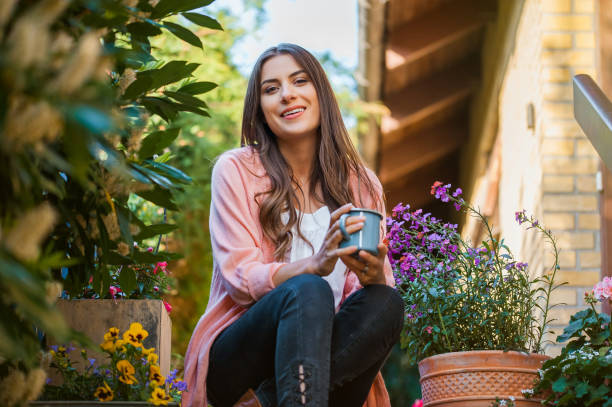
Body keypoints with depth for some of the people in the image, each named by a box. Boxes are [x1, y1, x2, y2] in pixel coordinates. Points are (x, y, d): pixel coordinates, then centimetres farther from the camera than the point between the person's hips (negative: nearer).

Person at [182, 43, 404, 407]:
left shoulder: (362, 184, 11)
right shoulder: (236, 170, 2)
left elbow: (383, 285, 5)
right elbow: (240, 278, -8)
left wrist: (373, 275, -21)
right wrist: (317, 263, -28)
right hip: (236, 360, -3)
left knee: (386, 303, -26)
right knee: (308, 291, -33)